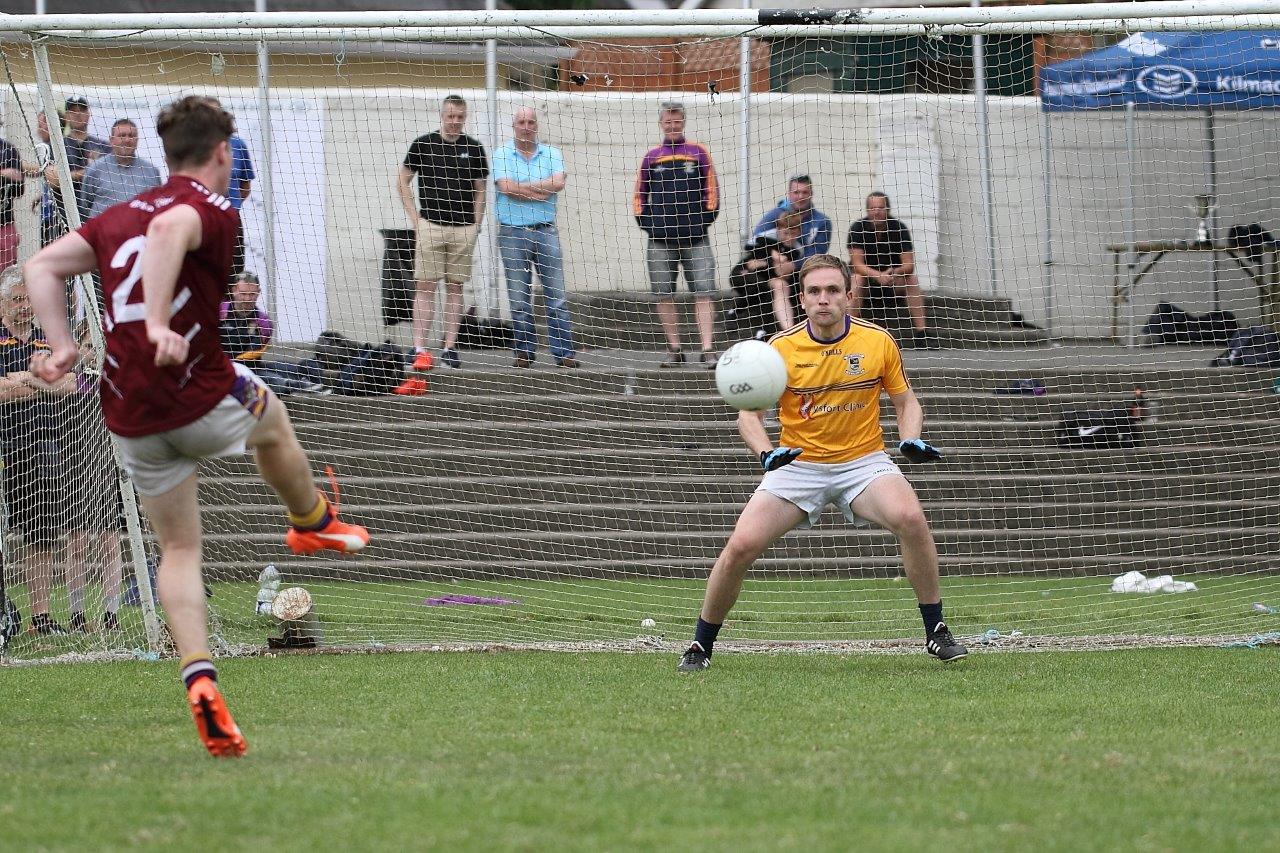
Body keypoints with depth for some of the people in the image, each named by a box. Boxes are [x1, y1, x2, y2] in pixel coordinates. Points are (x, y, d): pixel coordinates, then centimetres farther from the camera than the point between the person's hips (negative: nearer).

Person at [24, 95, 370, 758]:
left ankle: (199, 677, -3)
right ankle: (314, 524, 55)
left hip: (129, 418, 5)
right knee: (275, 426, 30)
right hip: (202, 395, -5)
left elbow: (43, 266, 5)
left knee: (179, 549, 15)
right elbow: (168, 231, -29)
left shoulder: (118, 216, 13)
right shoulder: (212, 208, -7)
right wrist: (160, 324, -38)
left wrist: (62, 347, -1)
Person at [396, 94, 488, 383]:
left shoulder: (473, 148, 6)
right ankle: (419, 349, -9)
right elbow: (402, 181, 8)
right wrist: (414, 217, 0)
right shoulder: (423, 144, 2)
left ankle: (450, 348, 8)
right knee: (425, 286, -7)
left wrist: (476, 224, 4)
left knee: (455, 287, 4)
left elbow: (480, 190, 13)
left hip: (463, 228, 2)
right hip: (430, 226, -2)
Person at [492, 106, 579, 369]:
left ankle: (564, 352, -3)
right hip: (512, 232, -1)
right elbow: (506, 187, -12)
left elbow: (558, 182, -10)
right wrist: (541, 191, -7)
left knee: (556, 295, -4)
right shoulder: (502, 155, 4)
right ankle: (524, 351, 9)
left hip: (545, 230, 1)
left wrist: (523, 186, -10)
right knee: (518, 297, 1)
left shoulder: (551, 155, 9)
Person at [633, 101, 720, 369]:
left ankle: (708, 350, -13)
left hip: (695, 238, -2)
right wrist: (645, 221, 3)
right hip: (660, 240, 2)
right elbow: (639, 194, 16)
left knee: (703, 292, -9)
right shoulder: (651, 157, 11)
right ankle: (674, 350, 8)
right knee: (663, 295, 0)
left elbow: (712, 189, 9)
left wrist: (707, 218, 0)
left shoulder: (698, 153, 7)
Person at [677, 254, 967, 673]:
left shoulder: (878, 342, -5)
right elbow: (749, 413, -1)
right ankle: (701, 646, 6)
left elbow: (906, 402, 8)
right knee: (741, 546, -16)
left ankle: (936, 631, -13)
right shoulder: (780, 348, -7)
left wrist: (911, 439, -12)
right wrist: (766, 452, -20)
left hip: (863, 461, 0)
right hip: (798, 464, 0)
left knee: (910, 518, -30)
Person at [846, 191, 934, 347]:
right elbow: (857, 264, -24)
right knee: (857, 280, -33)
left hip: (893, 272, 1)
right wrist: (878, 276, -42)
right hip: (865, 272, -1)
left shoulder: (899, 228, -14)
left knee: (912, 280, -25)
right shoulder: (858, 228, -17)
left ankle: (921, 332, -25)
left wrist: (895, 273, -41)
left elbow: (909, 265, -18)